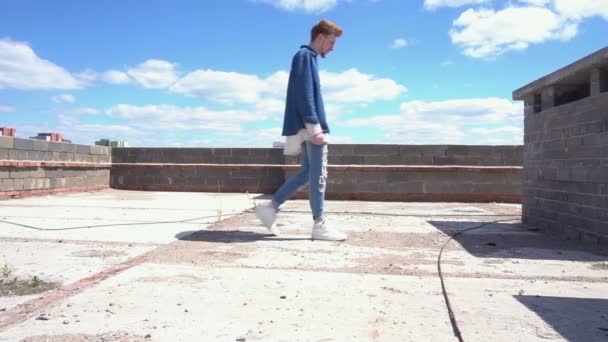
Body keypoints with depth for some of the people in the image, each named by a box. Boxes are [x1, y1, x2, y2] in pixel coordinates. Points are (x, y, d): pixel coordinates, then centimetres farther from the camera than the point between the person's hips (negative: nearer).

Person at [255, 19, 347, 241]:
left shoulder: (307, 57, 24)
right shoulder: (305, 56, -6)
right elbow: (304, 94, -17)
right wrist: (314, 126, -23)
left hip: (306, 127, 10)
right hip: (310, 126, -10)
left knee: (308, 173, 11)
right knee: (318, 175, -6)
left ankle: (271, 208, 11)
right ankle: (319, 225, -1)